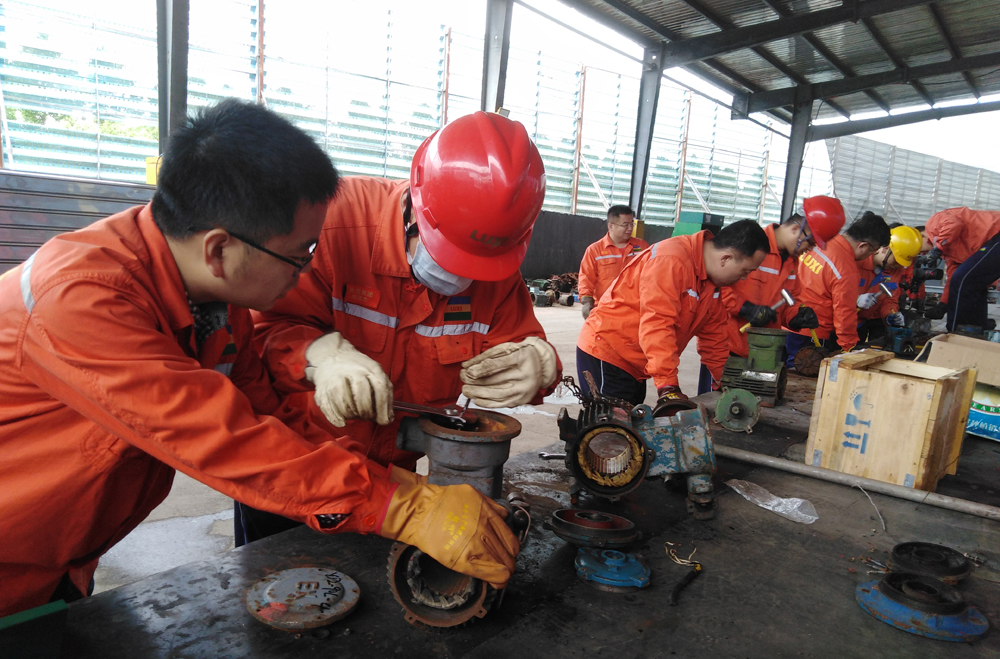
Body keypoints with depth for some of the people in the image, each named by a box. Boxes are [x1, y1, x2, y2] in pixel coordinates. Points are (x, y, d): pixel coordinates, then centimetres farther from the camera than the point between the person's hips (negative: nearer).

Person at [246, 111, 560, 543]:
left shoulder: (498, 260, -12)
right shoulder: (336, 218, -26)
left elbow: (524, 342, -6)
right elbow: (269, 327, -22)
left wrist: (534, 366, -30)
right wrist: (321, 354, -43)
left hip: (395, 471, 3)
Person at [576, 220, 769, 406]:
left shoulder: (712, 277, 5)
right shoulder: (672, 261, -24)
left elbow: (713, 334, 12)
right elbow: (657, 324, -31)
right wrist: (668, 386, -34)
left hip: (634, 365, 9)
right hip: (606, 352, -9)